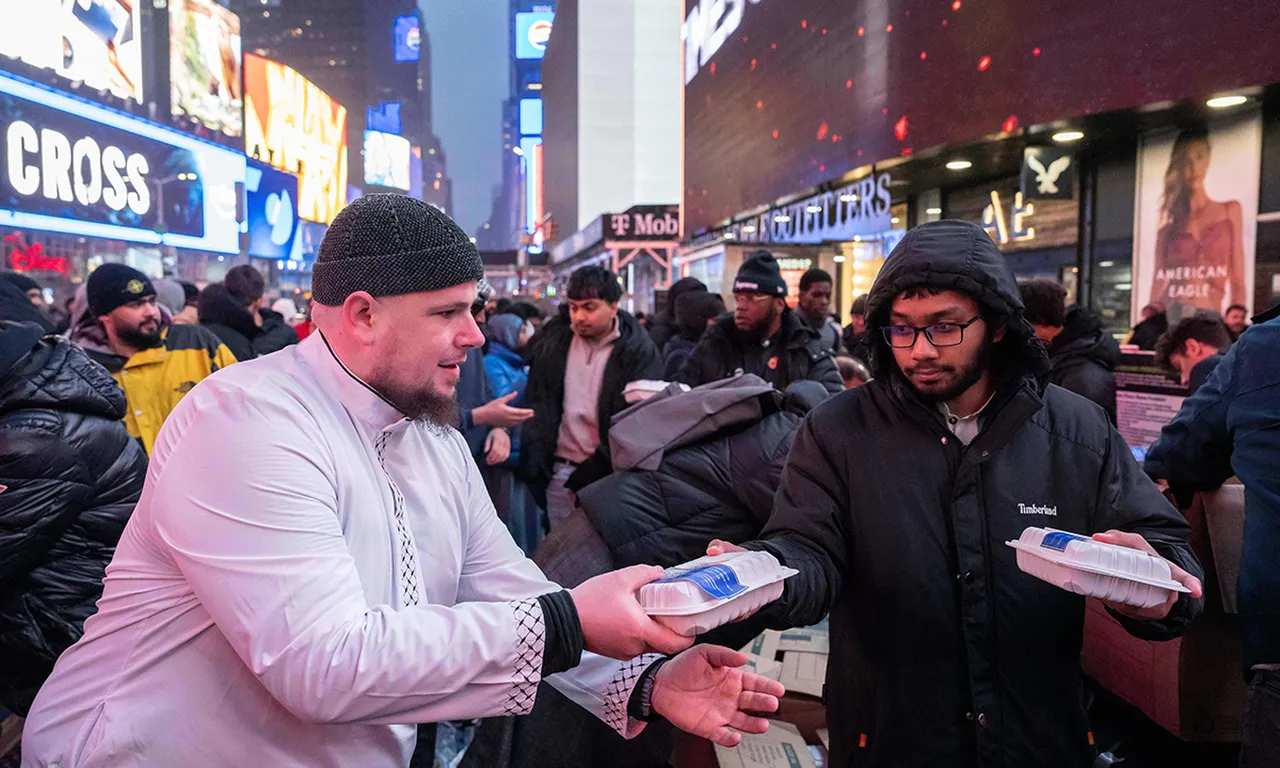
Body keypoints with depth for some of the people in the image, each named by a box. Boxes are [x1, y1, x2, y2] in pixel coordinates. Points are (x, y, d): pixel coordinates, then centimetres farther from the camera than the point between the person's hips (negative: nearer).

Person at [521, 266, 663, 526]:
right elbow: (537, 402, 8)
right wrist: (535, 455, -1)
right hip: (560, 469, 3)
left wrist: (597, 468, -13)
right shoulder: (554, 338, 5)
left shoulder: (637, 352, -8)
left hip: (605, 471, -3)